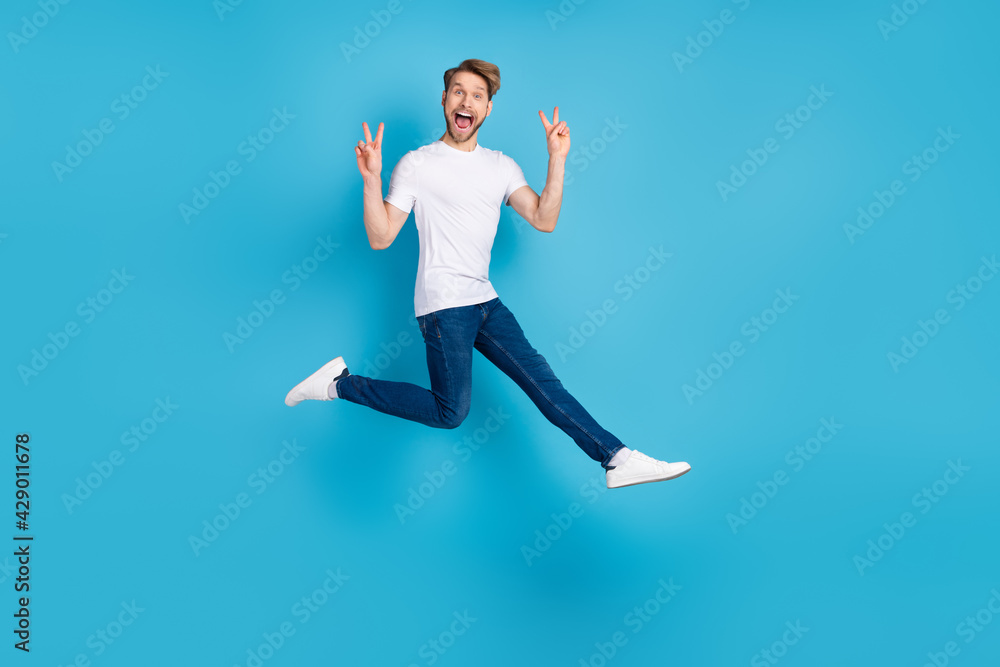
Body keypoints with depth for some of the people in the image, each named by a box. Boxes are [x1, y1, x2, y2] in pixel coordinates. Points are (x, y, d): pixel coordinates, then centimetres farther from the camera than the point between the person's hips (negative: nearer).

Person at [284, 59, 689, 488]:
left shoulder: (502, 167, 12)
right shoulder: (416, 165, -2)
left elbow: (543, 220, 0)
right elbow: (380, 238, -6)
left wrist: (557, 160, -7)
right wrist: (371, 179, -19)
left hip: (486, 301, 5)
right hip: (443, 304, -5)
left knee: (540, 379, -1)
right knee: (450, 413, -4)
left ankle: (616, 457, -3)